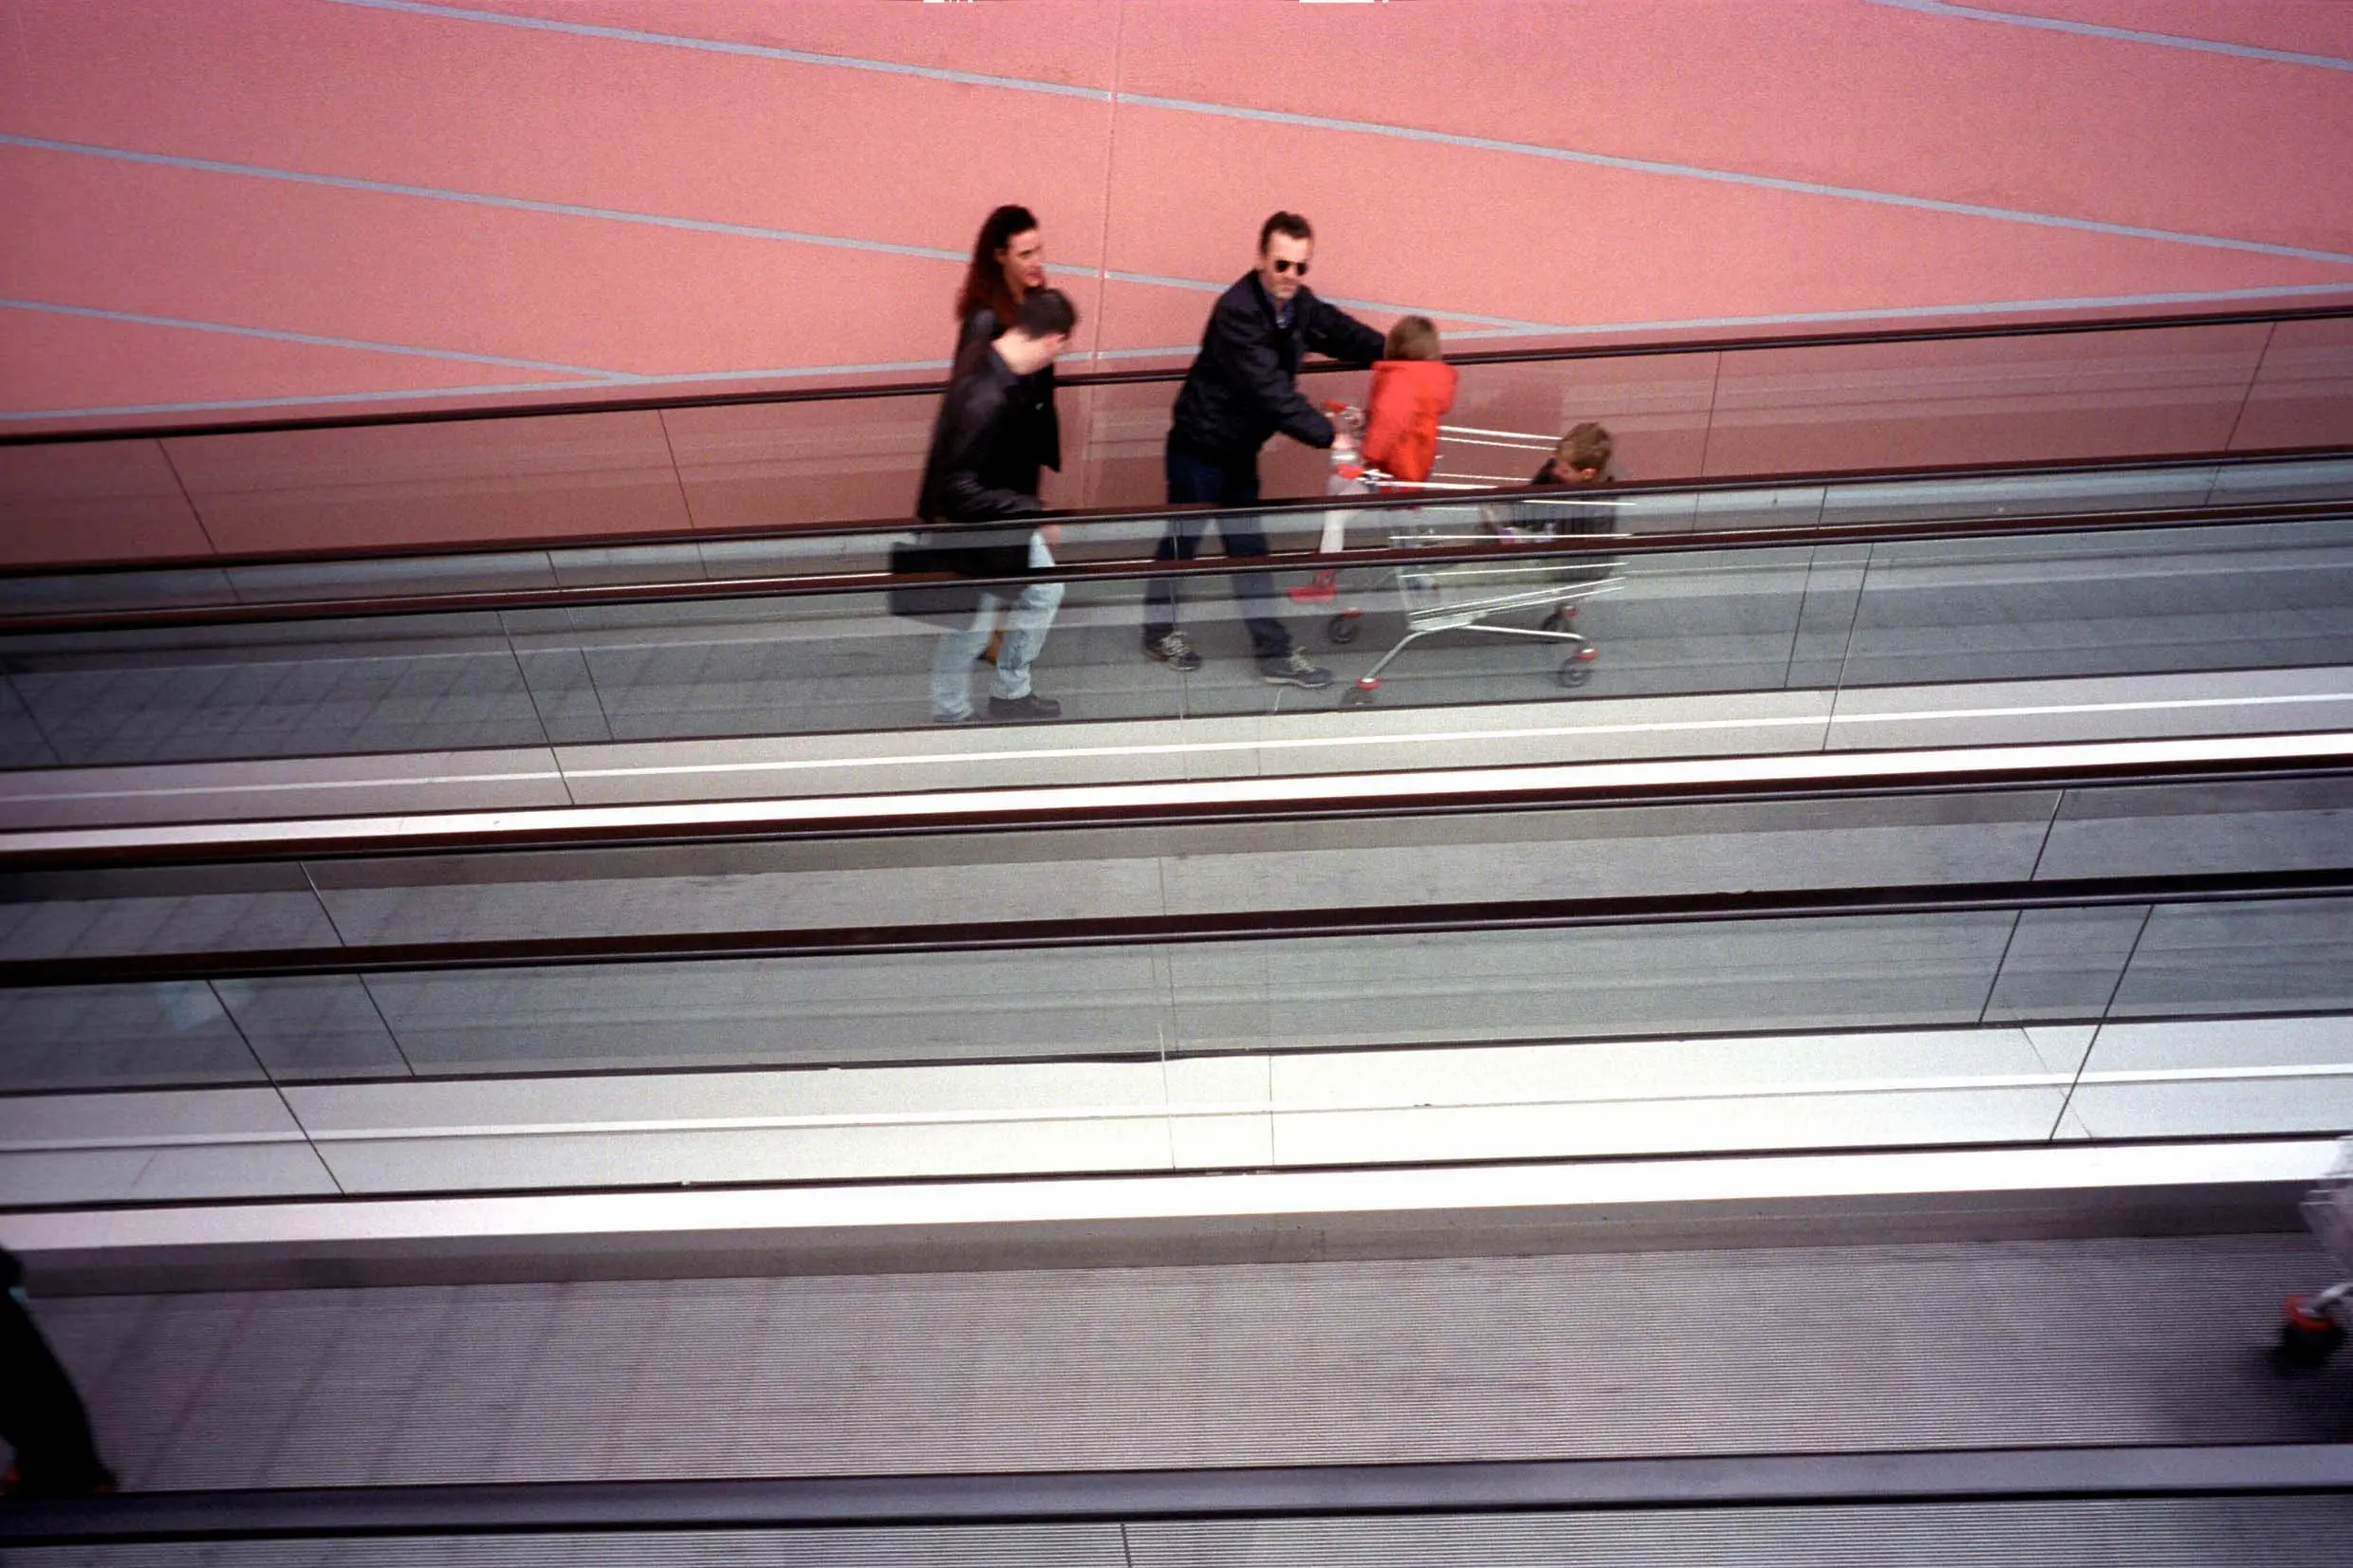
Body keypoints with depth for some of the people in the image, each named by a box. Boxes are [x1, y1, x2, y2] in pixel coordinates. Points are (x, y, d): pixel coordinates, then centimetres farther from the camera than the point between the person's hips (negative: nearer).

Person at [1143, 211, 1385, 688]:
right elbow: (1271, 390, -34)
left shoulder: (1300, 304, -3)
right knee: (1181, 542, 9)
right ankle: (1159, 631, 30)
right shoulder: (1237, 311, -27)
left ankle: (1275, 654, 17)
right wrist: (1329, 437, -35)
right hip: (1200, 449, -7)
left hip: (1240, 450, 7)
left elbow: (1347, 335, 10)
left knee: (1249, 550, 12)